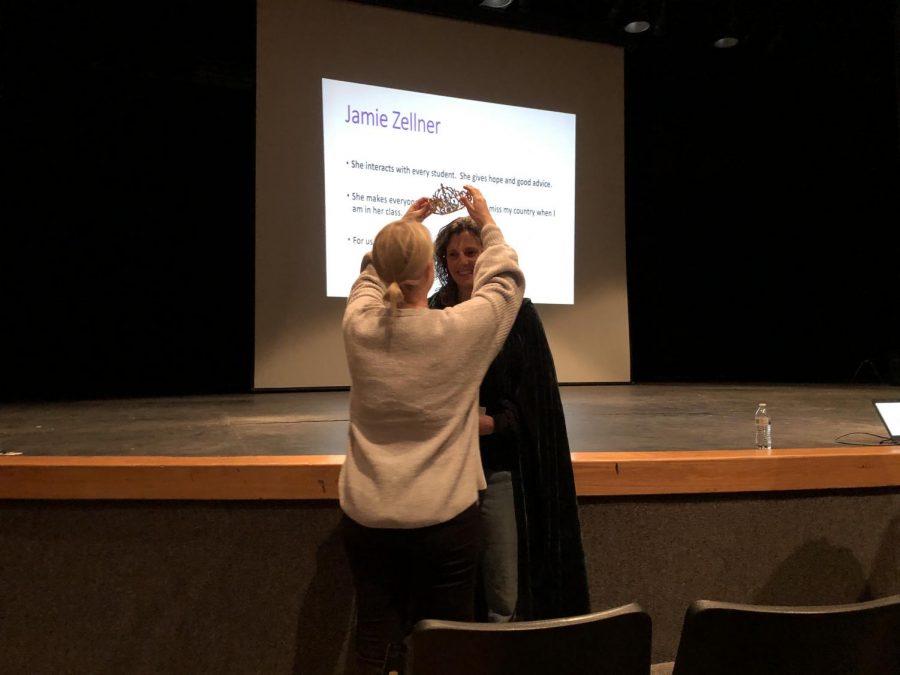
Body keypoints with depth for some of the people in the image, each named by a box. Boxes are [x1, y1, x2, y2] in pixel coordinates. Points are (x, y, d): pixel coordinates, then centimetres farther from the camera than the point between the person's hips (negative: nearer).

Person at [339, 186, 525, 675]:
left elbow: (370, 276, 17)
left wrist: (404, 226, 28)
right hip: (445, 519, -3)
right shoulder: (461, 330, -13)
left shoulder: (358, 327, -6)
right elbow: (505, 279, 7)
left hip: (367, 519, 3)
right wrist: (487, 223, 22)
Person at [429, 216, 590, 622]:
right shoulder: (434, 312, 6)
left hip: (501, 466, -2)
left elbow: (536, 391, -3)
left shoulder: (517, 312, -2)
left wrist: (495, 423, -16)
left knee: (504, 594, 2)